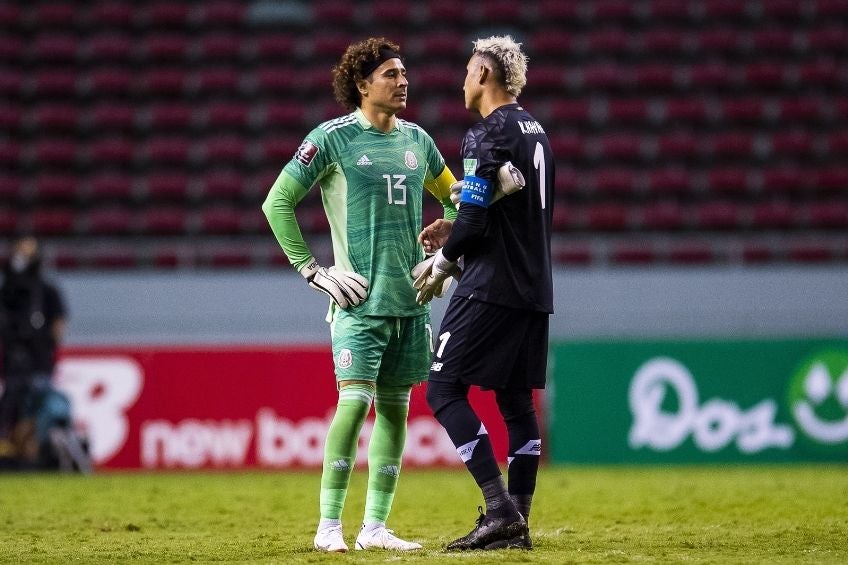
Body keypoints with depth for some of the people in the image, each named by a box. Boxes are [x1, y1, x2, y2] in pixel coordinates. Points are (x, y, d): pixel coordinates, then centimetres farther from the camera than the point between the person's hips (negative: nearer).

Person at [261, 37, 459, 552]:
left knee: (396, 408, 5)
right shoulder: (333, 138, -5)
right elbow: (277, 203, -3)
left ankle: (375, 527, 10)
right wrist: (312, 270, -7)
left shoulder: (416, 140, 12)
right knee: (355, 401, -15)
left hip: (411, 297, 6)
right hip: (360, 297, -6)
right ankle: (329, 526, -10)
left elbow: (451, 197, 28)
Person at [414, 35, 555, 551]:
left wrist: (442, 265, -1)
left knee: (445, 388, -6)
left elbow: (474, 220, -16)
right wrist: (456, 231, 21)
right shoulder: (536, 132, 16)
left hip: (491, 287, -9)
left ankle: (500, 508, -16)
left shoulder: (489, 135, -12)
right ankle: (516, 523, 8)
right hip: (535, 289, 9)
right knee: (517, 399, 10)